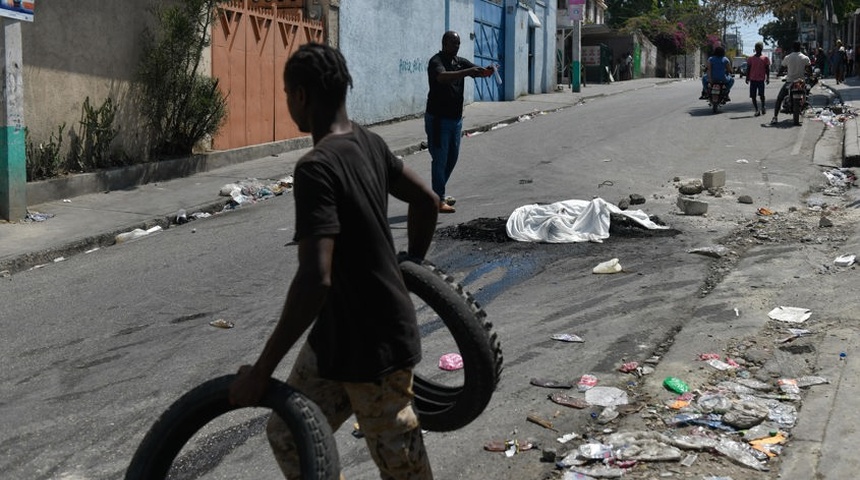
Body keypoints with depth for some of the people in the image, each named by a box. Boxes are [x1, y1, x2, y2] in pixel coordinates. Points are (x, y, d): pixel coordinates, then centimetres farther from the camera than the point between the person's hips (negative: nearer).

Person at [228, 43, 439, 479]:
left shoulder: (316, 168, -25)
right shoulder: (369, 143, 2)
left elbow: (315, 279, -33)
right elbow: (427, 200, 15)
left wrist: (261, 370, -28)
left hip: (374, 344, -9)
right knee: (288, 435, 18)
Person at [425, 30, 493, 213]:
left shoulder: (460, 61, 10)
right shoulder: (436, 61, -13)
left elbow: (478, 71, 1)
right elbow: (443, 77, -34)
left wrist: (487, 71, -23)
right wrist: (467, 72, -44)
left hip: (456, 118, 8)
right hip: (438, 118, -8)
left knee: (452, 157, 15)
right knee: (440, 159, -5)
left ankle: (438, 193, 29)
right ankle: (438, 200, -2)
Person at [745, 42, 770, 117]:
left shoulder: (765, 58, 5)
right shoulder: (751, 58, 9)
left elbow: (767, 69, 5)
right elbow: (748, 69, 11)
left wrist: (768, 78, -3)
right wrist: (747, 78, 3)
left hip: (761, 79, -2)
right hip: (753, 79, 2)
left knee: (761, 94, -11)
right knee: (753, 96, -1)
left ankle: (763, 107, 13)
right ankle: (757, 110, 6)